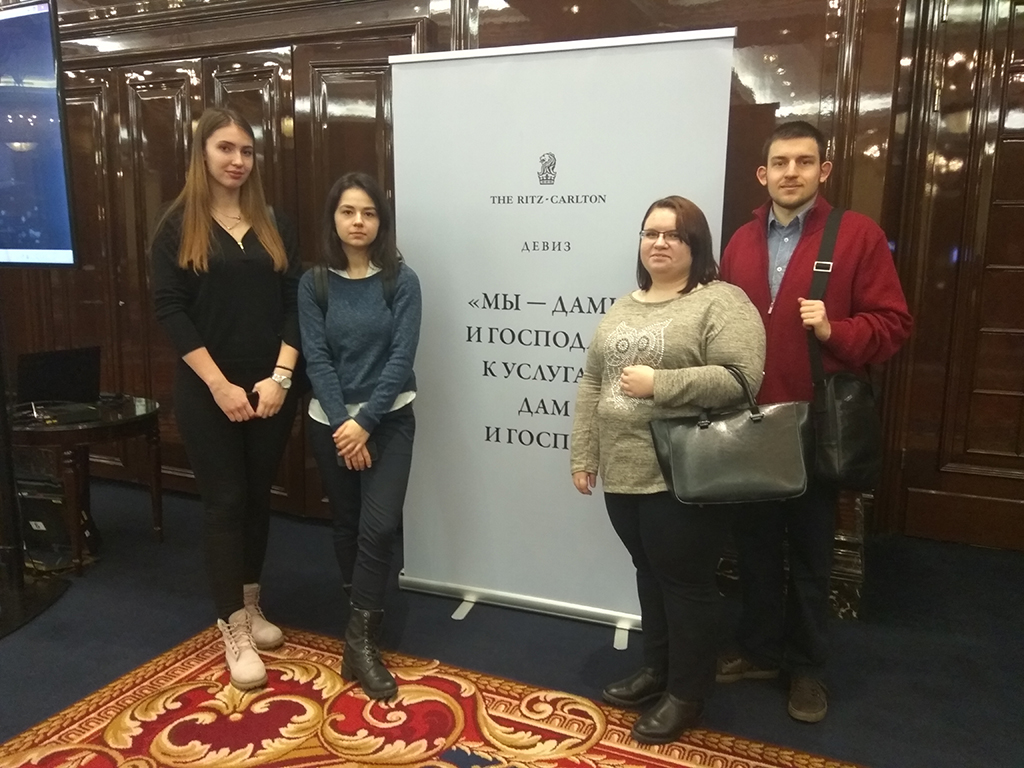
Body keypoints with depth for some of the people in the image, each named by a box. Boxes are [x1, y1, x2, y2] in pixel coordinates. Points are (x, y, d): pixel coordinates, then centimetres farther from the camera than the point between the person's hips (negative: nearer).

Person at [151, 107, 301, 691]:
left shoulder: (273, 225, 8)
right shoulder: (178, 227, 0)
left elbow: (296, 304, 2)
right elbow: (171, 311, -8)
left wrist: (280, 376, -10)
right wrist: (219, 385, -15)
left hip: (271, 389, 3)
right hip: (208, 391, -3)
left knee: (258, 496, 12)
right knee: (224, 501, 1)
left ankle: (251, 606, 30)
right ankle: (234, 632, 12)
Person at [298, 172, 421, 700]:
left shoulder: (401, 280, -5)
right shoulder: (314, 283, 0)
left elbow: (401, 357, -10)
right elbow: (316, 359, -5)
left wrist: (364, 423, -16)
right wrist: (342, 423, -14)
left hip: (389, 420, -2)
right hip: (330, 421, 2)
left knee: (379, 526, -10)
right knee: (346, 524, 13)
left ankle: (360, 643, 0)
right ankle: (359, 622, 32)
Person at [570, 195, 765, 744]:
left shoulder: (721, 302, -9)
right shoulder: (623, 308, 13)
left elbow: (740, 378, -20)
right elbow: (591, 385, 12)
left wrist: (658, 383, -20)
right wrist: (583, 457, 8)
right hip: (623, 473, 7)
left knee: (686, 581, 7)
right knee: (650, 572, 20)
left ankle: (687, 693, 24)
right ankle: (657, 667, 38)